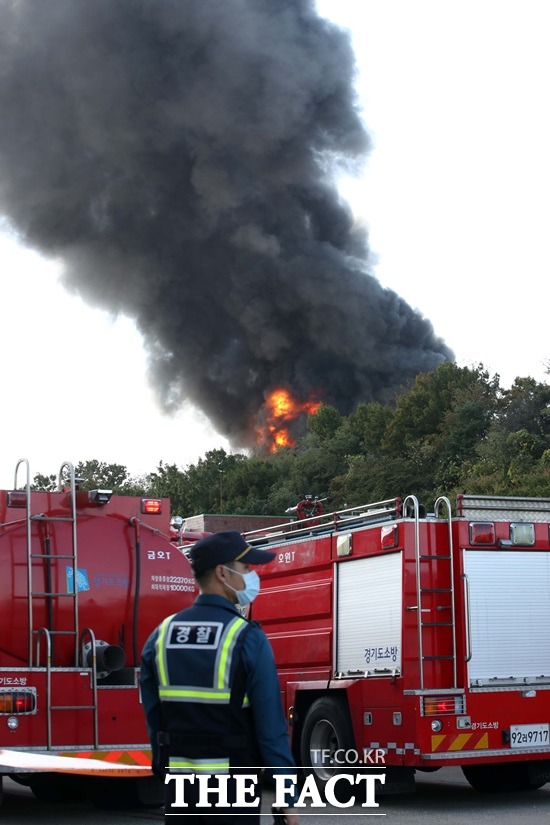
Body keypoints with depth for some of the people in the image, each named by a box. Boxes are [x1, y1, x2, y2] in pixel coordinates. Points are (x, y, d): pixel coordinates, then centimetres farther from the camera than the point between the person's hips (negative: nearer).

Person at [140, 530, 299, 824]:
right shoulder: (247, 638, -12)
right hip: (232, 790, -5)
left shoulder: (160, 636, 3)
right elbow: (271, 727, -12)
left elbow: (154, 721, 7)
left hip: (180, 788, 5)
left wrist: (167, 776, 17)